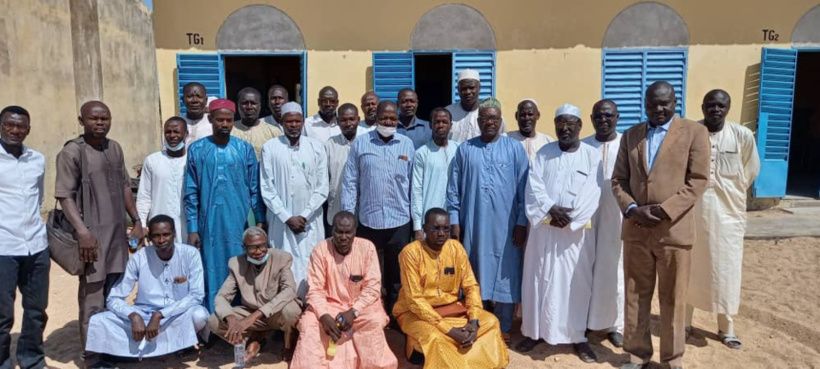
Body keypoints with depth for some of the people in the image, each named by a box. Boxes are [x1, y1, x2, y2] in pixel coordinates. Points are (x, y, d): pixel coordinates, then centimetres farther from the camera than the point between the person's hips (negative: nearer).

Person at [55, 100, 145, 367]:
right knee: (93, 300, -3)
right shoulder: (71, 152, -8)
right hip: (92, 234, -6)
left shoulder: (115, 148, 12)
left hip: (118, 233, 6)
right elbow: (65, 196, -13)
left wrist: (136, 221, 13)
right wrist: (83, 231, -21)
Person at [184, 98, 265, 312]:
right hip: (209, 223, 0)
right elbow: (191, 193, 2)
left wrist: (261, 221, 0)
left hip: (238, 223, 0)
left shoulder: (245, 149, 2)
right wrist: (192, 229, -1)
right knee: (212, 274, 6)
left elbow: (255, 189, 4)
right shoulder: (196, 150, 1)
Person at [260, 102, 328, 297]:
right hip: (281, 221, -1)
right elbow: (267, 189, -2)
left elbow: (322, 188, 1)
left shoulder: (316, 147, 3)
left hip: (311, 222, 1)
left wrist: (304, 215, -7)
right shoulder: (270, 148, 0)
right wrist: (287, 217, -8)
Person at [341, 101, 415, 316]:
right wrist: (348, 216, -5)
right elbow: (350, 182, 1)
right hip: (368, 220, -1)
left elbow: (413, 183, 6)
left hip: (399, 221, 1)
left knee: (396, 274, 11)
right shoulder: (360, 144, 1)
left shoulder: (407, 144, 4)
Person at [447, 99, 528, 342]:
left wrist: (521, 223, -3)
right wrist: (454, 221, 0)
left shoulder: (515, 149, 3)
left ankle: (504, 329, 18)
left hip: (505, 226, -1)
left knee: (504, 277, 5)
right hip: (472, 225, 1)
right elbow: (453, 189, 5)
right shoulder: (464, 149, 6)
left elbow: (523, 188, 1)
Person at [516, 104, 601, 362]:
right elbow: (534, 186, -3)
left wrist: (569, 218, -16)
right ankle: (534, 331, 17)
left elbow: (592, 193, -7)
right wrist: (550, 209, -18)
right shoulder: (543, 153, 7)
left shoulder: (592, 155, 2)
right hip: (543, 227, 1)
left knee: (576, 283, 3)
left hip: (576, 230, -1)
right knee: (538, 279, 5)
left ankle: (577, 335, 16)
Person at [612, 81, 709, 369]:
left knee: (672, 299, 8)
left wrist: (664, 211, -15)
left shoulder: (694, 132, 1)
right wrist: (632, 209, -8)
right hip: (635, 229, 3)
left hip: (674, 230, -3)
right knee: (635, 295, 10)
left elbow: (697, 181, -6)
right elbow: (618, 180, 9)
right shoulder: (630, 135, 11)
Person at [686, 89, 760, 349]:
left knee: (726, 270, 9)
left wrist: (728, 193, 11)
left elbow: (750, 173, 7)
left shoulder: (743, 136, -6)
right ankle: (684, 320, 25)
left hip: (728, 211, 1)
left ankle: (726, 327, 24)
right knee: (689, 268, 10)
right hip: (692, 210, -1)